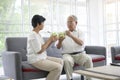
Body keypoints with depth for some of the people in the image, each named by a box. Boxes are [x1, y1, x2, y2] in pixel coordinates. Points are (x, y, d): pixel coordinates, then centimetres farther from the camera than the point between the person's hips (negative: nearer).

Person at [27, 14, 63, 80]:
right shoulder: (33, 35, -18)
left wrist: (51, 41, 1)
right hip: (36, 60, -10)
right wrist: (49, 40, -14)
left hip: (43, 57, 10)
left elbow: (43, 47, 15)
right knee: (58, 67, -18)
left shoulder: (38, 34, 13)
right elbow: (39, 51, -22)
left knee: (60, 61, 8)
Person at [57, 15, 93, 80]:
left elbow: (81, 43, -11)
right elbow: (58, 47, 3)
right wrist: (60, 41, -20)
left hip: (80, 54, 0)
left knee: (88, 59, -29)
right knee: (67, 60, -33)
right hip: (67, 54, 0)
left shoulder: (79, 32, 10)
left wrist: (71, 36, -25)